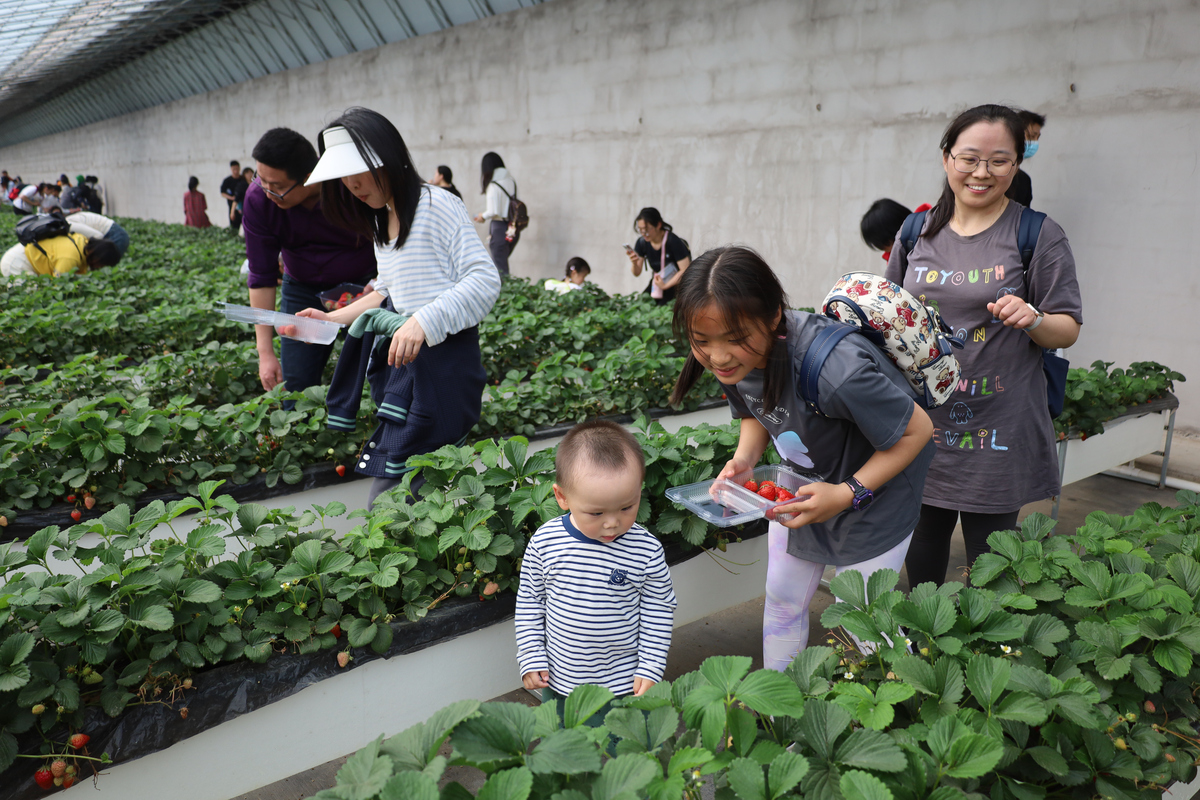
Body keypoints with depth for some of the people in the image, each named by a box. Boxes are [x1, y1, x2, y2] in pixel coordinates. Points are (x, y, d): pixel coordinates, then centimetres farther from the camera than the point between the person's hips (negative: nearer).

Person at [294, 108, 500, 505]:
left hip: (440, 364, -9)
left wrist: (422, 322, -29)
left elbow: (485, 281, -19)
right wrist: (332, 319, 15)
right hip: (399, 361, 9)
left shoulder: (436, 205, -12)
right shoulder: (382, 221, 17)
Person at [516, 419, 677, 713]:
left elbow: (659, 610, -5)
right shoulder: (544, 542, -14)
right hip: (558, 681, 2)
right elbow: (529, 600, -1)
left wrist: (650, 667, -6)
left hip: (625, 684, -1)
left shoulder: (646, 549, -17)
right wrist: (531, 658, -1)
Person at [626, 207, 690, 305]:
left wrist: (665, 285, -20)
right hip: (656, 282, 5)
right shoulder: (641, 242, -6)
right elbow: (637, 273, 1)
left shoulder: (673, 241, -22)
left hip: (677, 283, -5)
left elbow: (685, 270, -20)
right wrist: (634, 263, -22)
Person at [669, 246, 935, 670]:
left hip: (874, 494, -6)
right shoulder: (735, 359, -19)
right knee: (782, 601, 18)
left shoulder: (833, 370, -41)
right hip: (802, 485, 6)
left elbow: (918, 428, -26)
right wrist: (744, 459, -18)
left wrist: (848, 493, -31)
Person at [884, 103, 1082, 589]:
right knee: (920, 558, 15)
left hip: (996, 430, -3)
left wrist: (1032, 318, -22)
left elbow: (1068, 330, -2)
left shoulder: (1039, 236, -3)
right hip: (922, 419, 3)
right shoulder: (918, 230, 7)